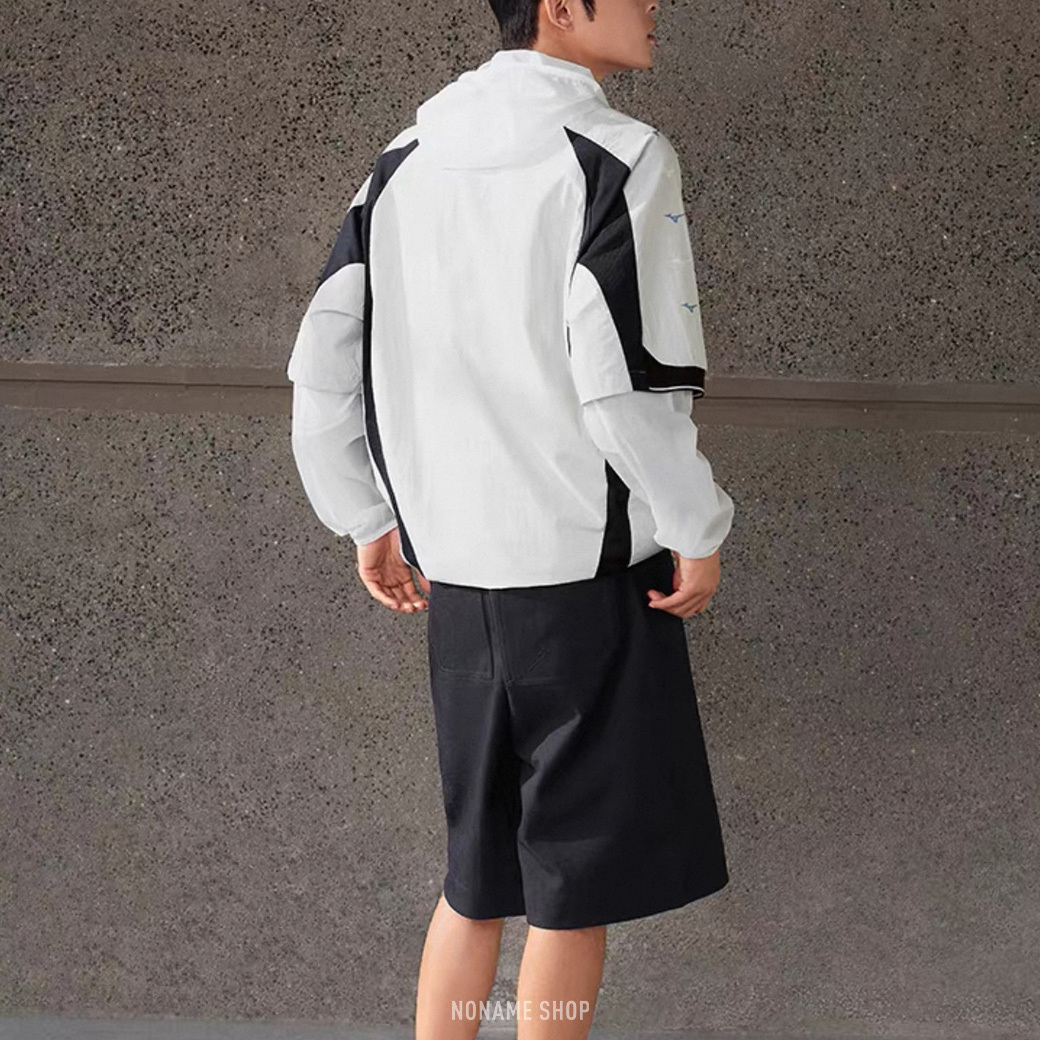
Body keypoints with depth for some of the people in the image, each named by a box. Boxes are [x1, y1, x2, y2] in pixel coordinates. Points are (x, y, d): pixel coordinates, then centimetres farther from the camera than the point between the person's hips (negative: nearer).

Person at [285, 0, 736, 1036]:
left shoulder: (405, 162, 10)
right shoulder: (617, 159, -11)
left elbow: (322, 363, 10)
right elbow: (627, 380, -19)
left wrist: (370, 518, 18)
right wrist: (697, 530, -7)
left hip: (454, 567, 7)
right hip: (587, 564, -6)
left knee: (480, 870, 18)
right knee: (580, 876, 5)